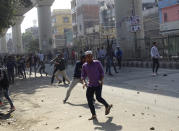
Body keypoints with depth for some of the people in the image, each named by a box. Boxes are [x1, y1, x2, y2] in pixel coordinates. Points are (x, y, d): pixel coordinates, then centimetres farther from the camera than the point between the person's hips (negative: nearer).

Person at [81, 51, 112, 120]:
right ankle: (93, 115, 9)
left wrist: (101, 80, -17)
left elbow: (102, 72, -2)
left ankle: (107, 106, 14)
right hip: (90, 85, 4)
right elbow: (83, 75, 3)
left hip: (98, 84, -4)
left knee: (98, 97, -16)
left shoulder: (97, 63, -5)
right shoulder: (84, 66, 3)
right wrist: (84, 82, -17)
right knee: (89, 99, -2)